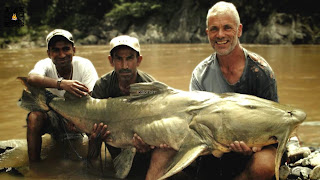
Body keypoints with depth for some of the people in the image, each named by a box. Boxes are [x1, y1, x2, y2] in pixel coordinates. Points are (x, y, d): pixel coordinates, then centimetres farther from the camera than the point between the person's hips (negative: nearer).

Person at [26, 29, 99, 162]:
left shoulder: (84, 65, -14)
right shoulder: (45, 65, -16)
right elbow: (31, 78, -41)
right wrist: (61, 83, -59)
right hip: (52, 115, 0)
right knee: (34, 116, -31)